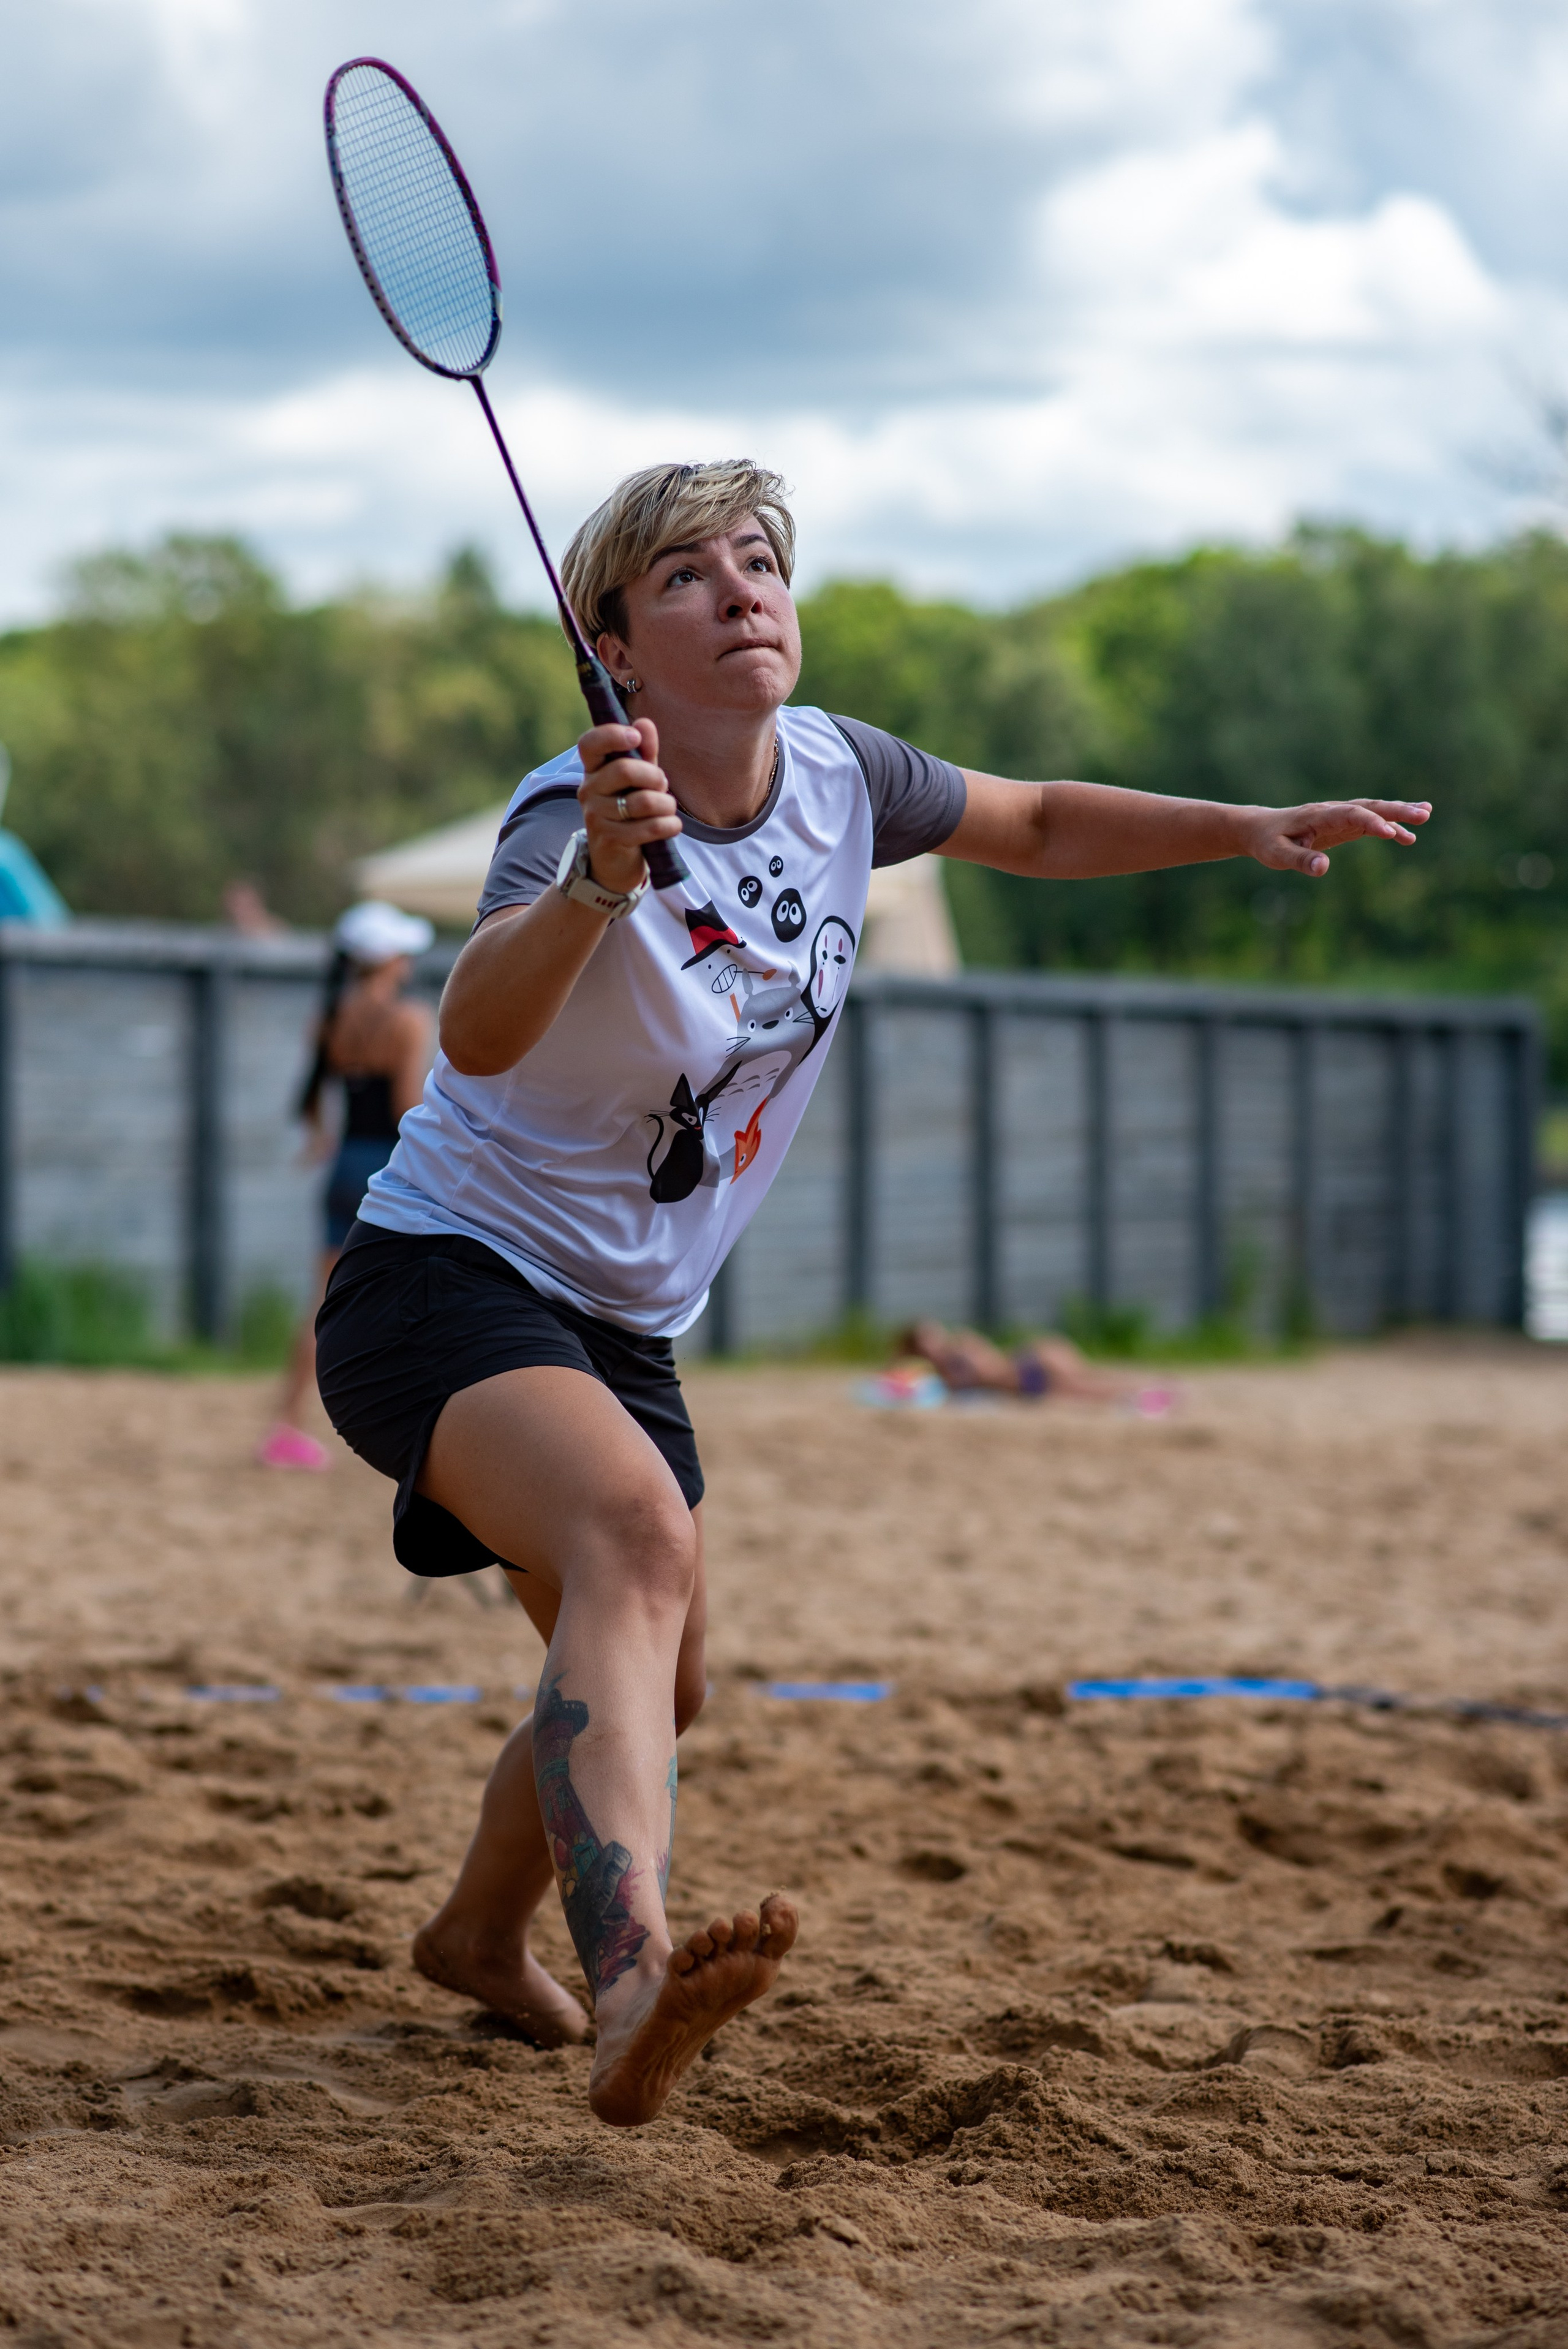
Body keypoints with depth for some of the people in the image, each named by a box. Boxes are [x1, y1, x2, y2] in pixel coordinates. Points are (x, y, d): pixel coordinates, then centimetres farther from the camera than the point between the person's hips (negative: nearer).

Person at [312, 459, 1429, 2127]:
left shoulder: (835, 775, -4)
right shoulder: (583, 811, -25)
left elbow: (1038, 827, 16)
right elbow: (476, 1034, -45)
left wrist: (1248, 828, 5)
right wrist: (601, 878, -62)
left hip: (620, 1326, 9)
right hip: (448, 1281, -8)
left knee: (657, 1692, 20)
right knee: (631, 1534, -37)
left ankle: (477, 1938, 48)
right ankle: (631, 1988, -55)